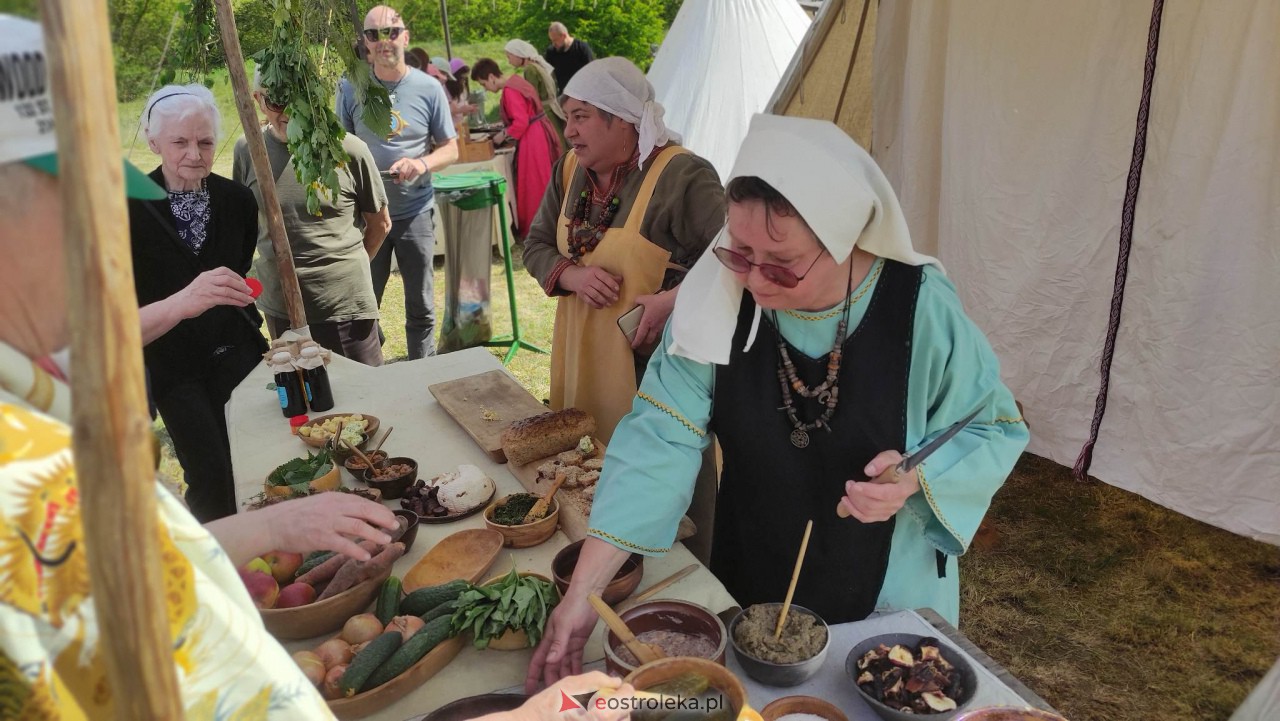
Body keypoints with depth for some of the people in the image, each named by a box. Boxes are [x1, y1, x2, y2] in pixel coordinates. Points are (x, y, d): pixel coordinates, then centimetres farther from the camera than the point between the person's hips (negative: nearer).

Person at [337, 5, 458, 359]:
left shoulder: (429, 89, -4)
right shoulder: (350, 88, -3)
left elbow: (450, 149, 0)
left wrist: (423, 163, -20)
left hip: (415, 212, 0)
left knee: (421, 306, 11)